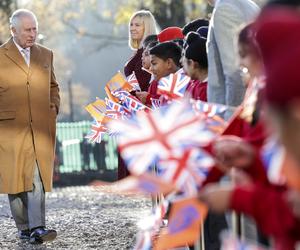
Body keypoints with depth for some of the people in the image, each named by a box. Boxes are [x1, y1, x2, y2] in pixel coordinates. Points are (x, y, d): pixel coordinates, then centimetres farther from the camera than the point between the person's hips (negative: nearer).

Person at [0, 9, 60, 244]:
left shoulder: (45, 54, 15)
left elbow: (53, 86, 26)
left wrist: (53, 109, 12)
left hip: (42, 128, 2)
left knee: (38, 178, -9)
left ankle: (37, 228, -16)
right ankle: (24, 227, 11)